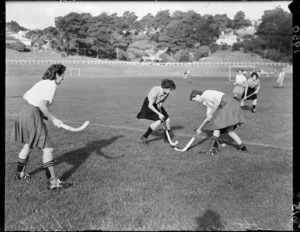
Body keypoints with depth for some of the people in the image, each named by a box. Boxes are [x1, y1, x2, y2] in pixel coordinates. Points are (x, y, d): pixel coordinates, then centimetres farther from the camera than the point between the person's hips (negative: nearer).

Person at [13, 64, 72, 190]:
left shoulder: (41, 83, 15)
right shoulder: (51, 85, -12)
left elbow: (25, 96, 22)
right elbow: (42, 105, -22)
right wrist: (53, 119, -12)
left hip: (23, 113, 10)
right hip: (33, 117, -10)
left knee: (28, 146, 26)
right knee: (47, 148, -4)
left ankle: (20, 174, 42)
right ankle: (53, 182, -2)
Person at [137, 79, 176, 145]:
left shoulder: (167, 92, -12)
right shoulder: (156, 91, -34)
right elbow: (150, 105, -29)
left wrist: (160, 104, -15)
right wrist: (159, 114, -30)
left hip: (157, 105, 7)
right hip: (149, 105, -7)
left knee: (168, 120, 2)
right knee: (158, 121, -23)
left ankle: (167, 138, 22)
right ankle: (144, 137, -8)